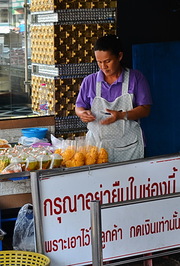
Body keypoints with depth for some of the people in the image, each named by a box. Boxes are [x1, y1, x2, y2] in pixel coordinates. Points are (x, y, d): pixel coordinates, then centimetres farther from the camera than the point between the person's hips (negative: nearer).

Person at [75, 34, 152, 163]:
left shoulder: (136, 78, 1)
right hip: (96, 142, 2)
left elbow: (145, 109, -3)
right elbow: (79, 107, 16)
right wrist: (83, 113, -8)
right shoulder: (89, 81, 8)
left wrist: (122, 115, -18)